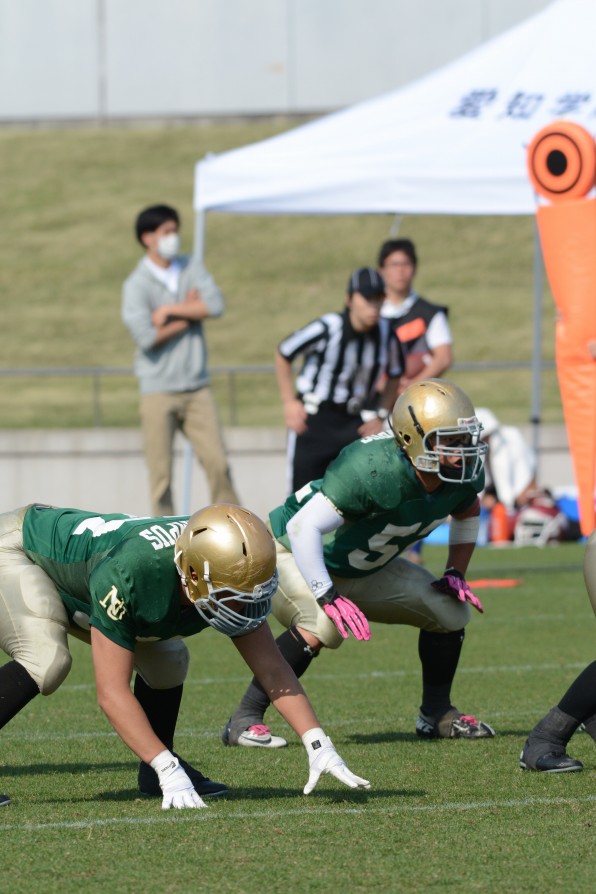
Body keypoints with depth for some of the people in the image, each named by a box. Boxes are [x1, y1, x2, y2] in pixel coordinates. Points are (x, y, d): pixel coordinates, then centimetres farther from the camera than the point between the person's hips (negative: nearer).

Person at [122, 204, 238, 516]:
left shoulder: (191, 269, 9)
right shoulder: (136, 285, -5)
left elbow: (216, 305, -7)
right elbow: (146, 336, -17)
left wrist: (170, 311, -11)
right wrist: (189, 316, -6)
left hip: (197, 388, 3)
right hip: (158, 391, -3)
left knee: (217, 461, -2)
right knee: (160, 472, -1)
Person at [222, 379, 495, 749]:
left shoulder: (464, 476, -14)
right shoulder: (374, 469, -38)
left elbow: (467, 512, 13)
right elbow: (303, 527, -38)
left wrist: (457, 574, 3)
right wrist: (329, 597, -38)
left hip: (364, 569, 8)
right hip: (294, 554, -8)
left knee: (449, 609, 0)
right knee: (322, 627, -34)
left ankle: (437, 714, 18)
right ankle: (244, 720, -22)